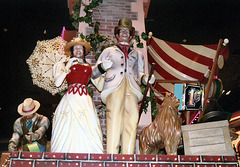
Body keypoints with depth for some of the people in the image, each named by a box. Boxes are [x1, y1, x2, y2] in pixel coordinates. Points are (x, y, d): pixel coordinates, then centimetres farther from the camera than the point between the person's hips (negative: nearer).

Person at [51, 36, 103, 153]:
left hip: (85, 100, 2)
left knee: (87, 129, -11)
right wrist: (67, 67, 3)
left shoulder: (88, 67, 22)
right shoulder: (67, 66, 19)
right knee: (68, 130, -11)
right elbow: (57, 83, 6)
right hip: (70, 99, -1)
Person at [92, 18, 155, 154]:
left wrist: (146, 78, 3)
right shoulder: (108, 51, 29)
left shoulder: (138, 54, 34)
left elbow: (140, 74, 27)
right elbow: (94, 73, 23)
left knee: (132, 120, -16)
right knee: (114, 121, -17)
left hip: (132, 89, 2)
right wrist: (102, 67, 1)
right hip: (114, 87, -2)